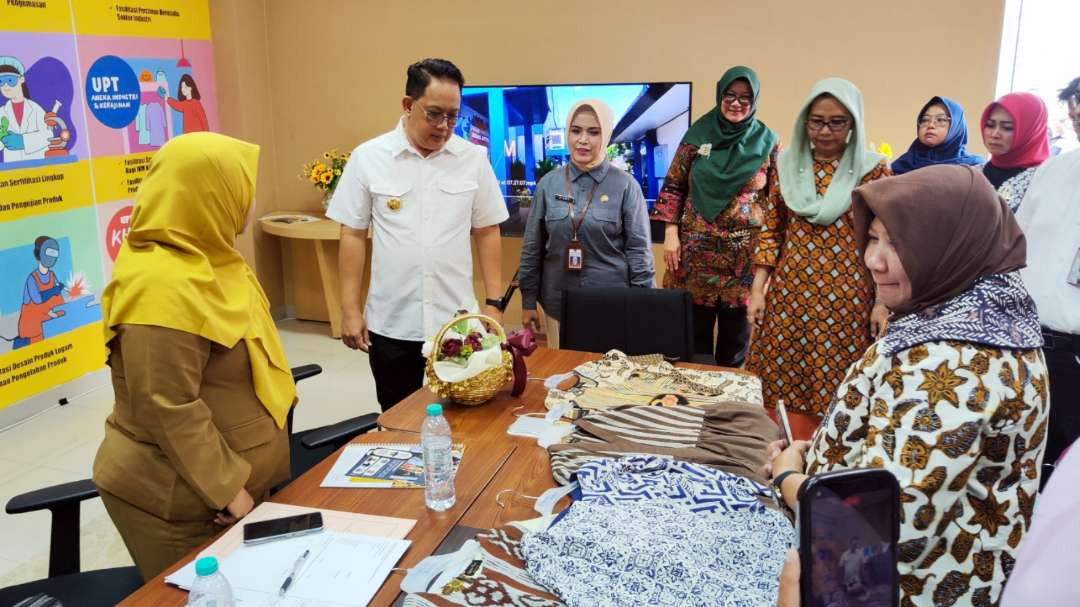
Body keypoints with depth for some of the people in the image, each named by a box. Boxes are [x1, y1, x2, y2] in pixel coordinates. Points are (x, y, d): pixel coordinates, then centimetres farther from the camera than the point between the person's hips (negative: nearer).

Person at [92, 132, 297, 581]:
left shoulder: (201, 260, 6)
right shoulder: (163, 287, -27)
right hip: (176, 496, -9)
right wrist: (226, 488, -20)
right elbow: (167, 410, -27)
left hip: (227, 479, 9)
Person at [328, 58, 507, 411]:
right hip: (390, 324, 0)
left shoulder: (474, 158, -1)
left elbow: (487, 233, 5)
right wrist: (350, 310, -1)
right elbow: (353, 236, 1)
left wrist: (494, 303, 2)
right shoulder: (368, 157, -3)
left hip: (457, 320, 0)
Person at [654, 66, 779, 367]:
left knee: (736, 331, 9)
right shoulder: (698, 134, 3)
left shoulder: (767, 142, 2)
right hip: (696, 250, 0)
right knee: (694, 328, 7)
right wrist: (670, 233, -2)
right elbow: (673, 186, 6)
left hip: (745, 254, 0)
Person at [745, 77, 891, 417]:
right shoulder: (788, 164, 7)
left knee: (835, 387, 1)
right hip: (789, 293, 3)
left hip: (846, 297, -2)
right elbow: (771, 230, 9)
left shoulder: (872, 169, -1)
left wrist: (883, 302, -4)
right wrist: (757, 289, 3)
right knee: (779, 385, 6)